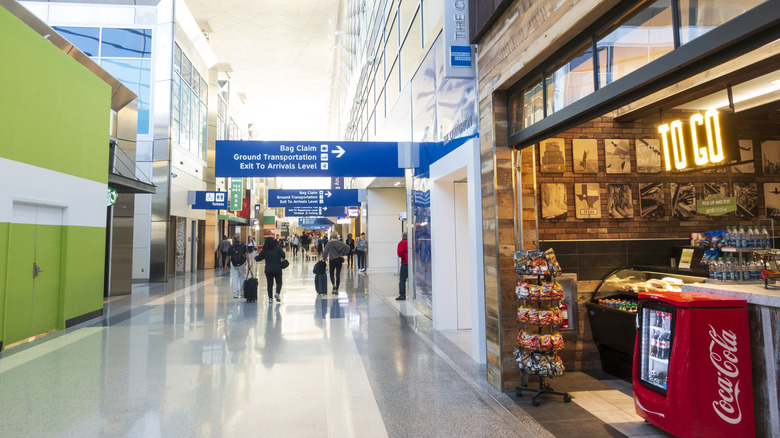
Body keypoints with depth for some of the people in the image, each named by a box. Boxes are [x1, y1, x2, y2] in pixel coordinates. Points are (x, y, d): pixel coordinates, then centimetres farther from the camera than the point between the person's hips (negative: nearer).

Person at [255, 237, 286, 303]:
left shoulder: (264, 251, 0)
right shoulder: (278, 249, -3)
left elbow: (258, 258, 6)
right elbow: (283, 255, -15)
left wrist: (255, 257, 27)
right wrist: (280, 259, 6)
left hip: (268, 270, 1)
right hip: (277, 269, -1)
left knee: (270, 284, 10)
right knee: (279, 282, 8)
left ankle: (270, 298, 6)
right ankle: (277, 293, -18)